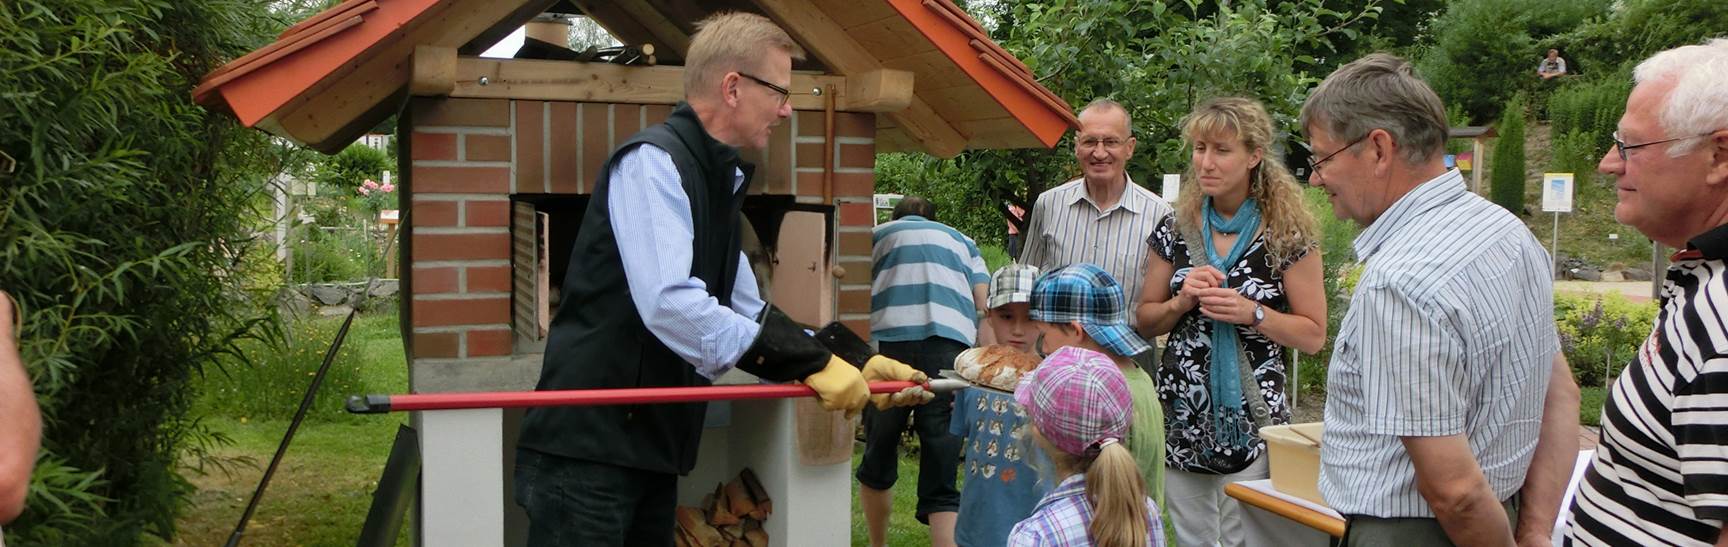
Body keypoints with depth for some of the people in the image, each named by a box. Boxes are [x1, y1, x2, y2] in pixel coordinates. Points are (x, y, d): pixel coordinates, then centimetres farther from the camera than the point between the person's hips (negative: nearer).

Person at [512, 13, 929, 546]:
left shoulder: (717, 182, 15)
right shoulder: (652, 161, -14)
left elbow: (746, 316, 17)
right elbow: (669, 304, -28)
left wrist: (853, 369, 4)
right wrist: (814, 362, -25)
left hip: (651, 446, 9)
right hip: (586, 444, -9)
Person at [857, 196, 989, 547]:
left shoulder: (878, 235, 28)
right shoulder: (962, 242, 31)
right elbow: (986, 309, 17)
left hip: (888, 340, 0)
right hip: (952, 344, 0)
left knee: (877, 464, 20)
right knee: (941, 485, 0)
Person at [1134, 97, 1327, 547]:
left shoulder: (1288, 235, -5)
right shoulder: (1174, 230, 5)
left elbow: (1313, 336, -4)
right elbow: (1146, 321, 10)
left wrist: (1251, 313, -19)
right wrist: (1183, 300, -10)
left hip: (1250, 418, -3)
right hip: (1182, 413, 4)